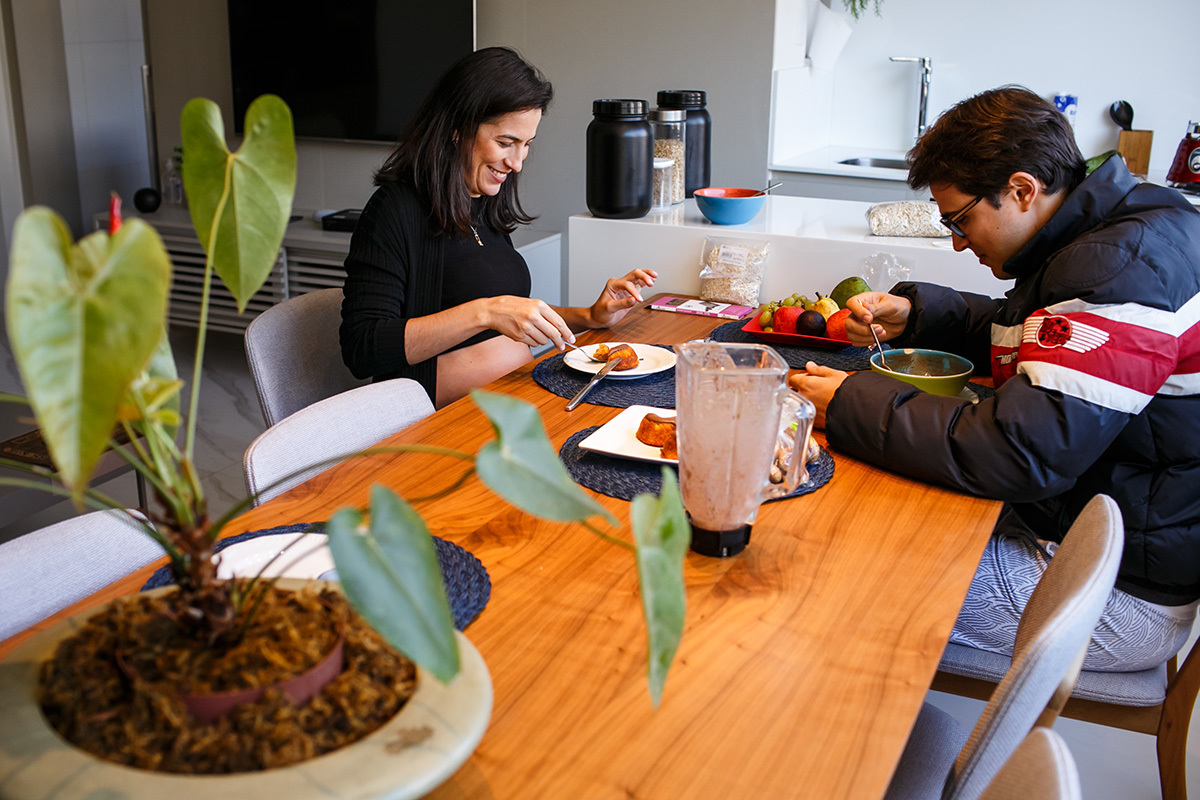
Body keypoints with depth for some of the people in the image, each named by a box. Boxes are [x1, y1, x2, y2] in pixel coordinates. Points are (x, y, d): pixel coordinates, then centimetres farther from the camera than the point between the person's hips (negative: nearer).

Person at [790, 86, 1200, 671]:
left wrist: (851, 407, -22)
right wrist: (912, 314, 7)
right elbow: (1011, 331, 25)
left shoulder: (1126, 270, -26)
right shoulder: (1103, 238, 7)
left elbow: (1019, 455, -32)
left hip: (1123, 599, -10)